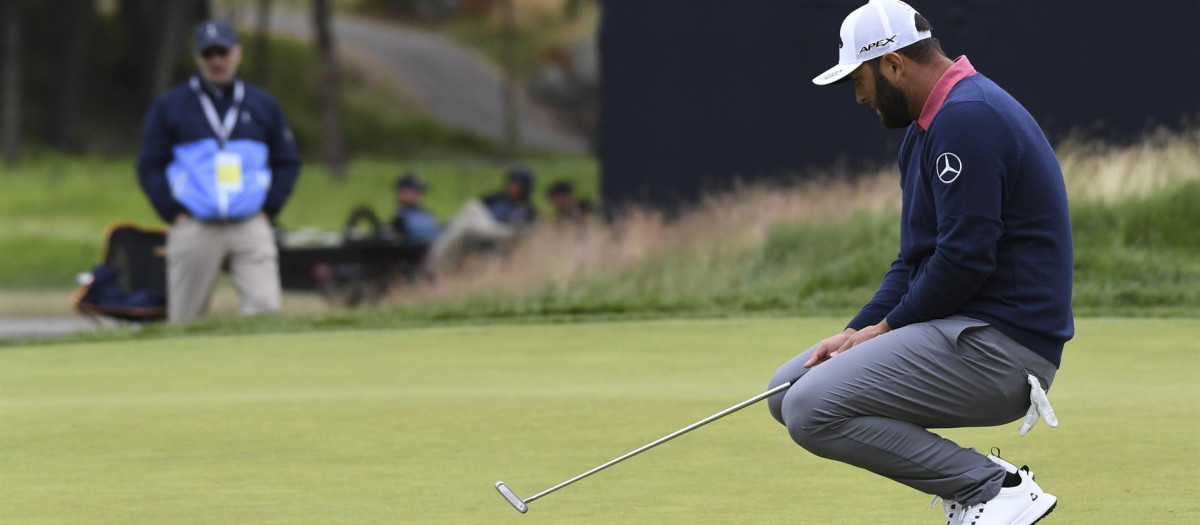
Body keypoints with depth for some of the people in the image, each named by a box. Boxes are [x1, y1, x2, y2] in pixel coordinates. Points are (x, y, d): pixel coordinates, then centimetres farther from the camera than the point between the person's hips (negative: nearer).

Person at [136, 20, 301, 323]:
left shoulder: (263, 105, 14)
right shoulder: (168, 107, 7)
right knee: (185, 320, 0)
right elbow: (150, 167, 5)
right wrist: (175, 215, -5)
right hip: (193, 228, -1)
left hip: (251, 228, 1)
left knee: (265, 310, -14)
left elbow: (288, 162, 17)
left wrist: (268, 210, 4)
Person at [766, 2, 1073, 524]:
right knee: (788, 388, 11)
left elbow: (964, 260, -22)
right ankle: (969, 475, 6)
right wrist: (857, 332, 5)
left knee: (812, 411, -19)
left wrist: (887, 327, -9)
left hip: (1000, 345, -11)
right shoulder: (927, 126, 18)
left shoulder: (968, 119, -16)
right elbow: (915, 259, 20)